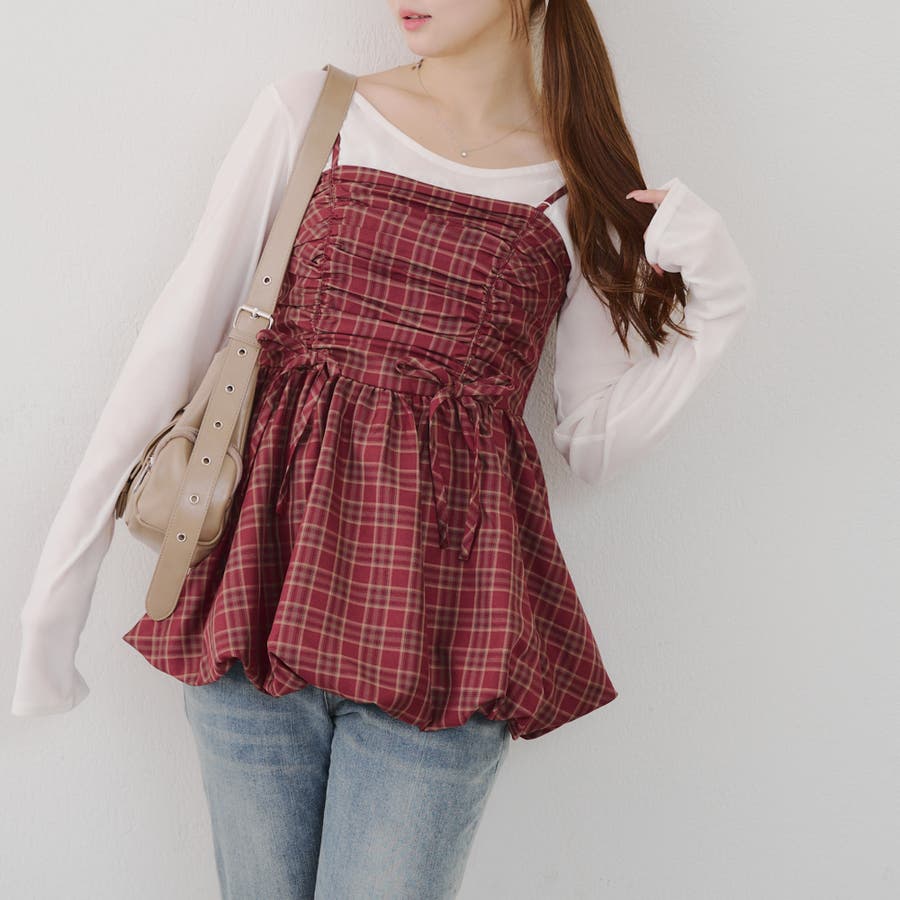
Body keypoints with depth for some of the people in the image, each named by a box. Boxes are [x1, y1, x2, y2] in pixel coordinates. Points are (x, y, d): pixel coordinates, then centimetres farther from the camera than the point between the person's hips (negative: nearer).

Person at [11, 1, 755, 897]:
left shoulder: (586, 184, 7)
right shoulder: (309, 110, 5)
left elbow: (595, 443, 7)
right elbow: (179, 336, 3)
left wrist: (715, 306, -6)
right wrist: (60, 580, 1)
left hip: (443, 621, 0)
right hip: (262, 587, 1)